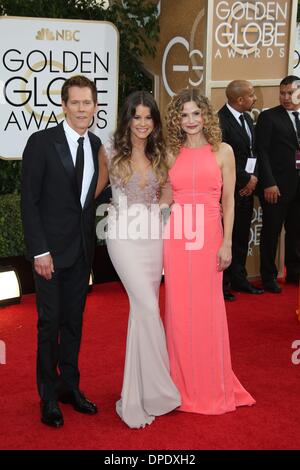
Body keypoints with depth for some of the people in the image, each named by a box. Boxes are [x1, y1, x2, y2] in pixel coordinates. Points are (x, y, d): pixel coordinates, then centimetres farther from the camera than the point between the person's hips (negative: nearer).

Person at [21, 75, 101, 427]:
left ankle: (69, 386, 27)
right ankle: (48, 396, 18)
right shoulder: (42, 142, -10)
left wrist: (91, 239, 4)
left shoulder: (96, 145, 5)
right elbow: (29, 201, -11)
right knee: (50, 322, 3)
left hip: (83, 249, 5)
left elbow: (91, 195, 10)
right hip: (51, 249, -5)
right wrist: (39, 250, -15)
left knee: (74, 320, 13)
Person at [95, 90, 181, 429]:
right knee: (148, 308, -14)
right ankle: (158, 389, -1)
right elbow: (96, 188, 10)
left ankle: (138, 392, 19)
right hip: (124, 236, -4)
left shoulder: (160, 154, 6)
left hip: (154, 236, 4)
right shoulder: (110, 152, -3)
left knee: (143, 310, 7)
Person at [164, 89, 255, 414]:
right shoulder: (172, 154, 9)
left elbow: (228, 200, 0)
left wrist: (227, 244, -6)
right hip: (176, 237, 2)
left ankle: (212, 387, 19)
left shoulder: (222, 151, 3)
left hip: (208, 237, -2)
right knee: (179, 310, 5)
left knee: (208, 310, 3)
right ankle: (183, 385, 20)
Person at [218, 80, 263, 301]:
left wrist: (253, 178, -1)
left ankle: (238, 278, 27)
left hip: (247, 188, 8)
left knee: (242, 237, 15)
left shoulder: (248, 119, 13)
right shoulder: (221, 121, -16)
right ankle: (222, 283, 11)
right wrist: (246, 178, -12)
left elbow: (253, 153, 15)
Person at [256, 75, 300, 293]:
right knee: (271, 232, 3)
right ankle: (269, 276, 16)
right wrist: (269, 183, -16)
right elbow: (263, 152, -9)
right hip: (277, 185, -5)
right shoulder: (268, 117, -3)